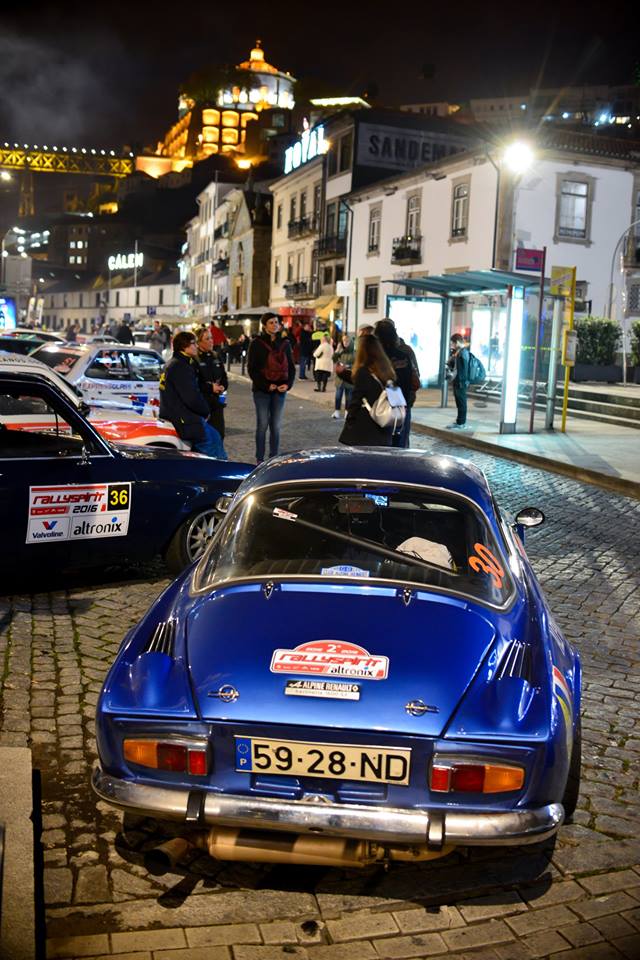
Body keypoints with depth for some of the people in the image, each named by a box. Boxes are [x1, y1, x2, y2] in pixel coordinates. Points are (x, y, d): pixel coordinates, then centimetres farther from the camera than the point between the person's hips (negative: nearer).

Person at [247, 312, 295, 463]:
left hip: (280, 389, 3)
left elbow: (291, 367, 12)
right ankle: (260, 459, 5)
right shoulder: (256, 343, -2)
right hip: (262, 390, -3)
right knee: (262, 425, -2)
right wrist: (266, 385, -13)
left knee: (276, 426, 5)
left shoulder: (284, 343, 9)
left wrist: (288, 384, -4)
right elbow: (252, 368, -4)